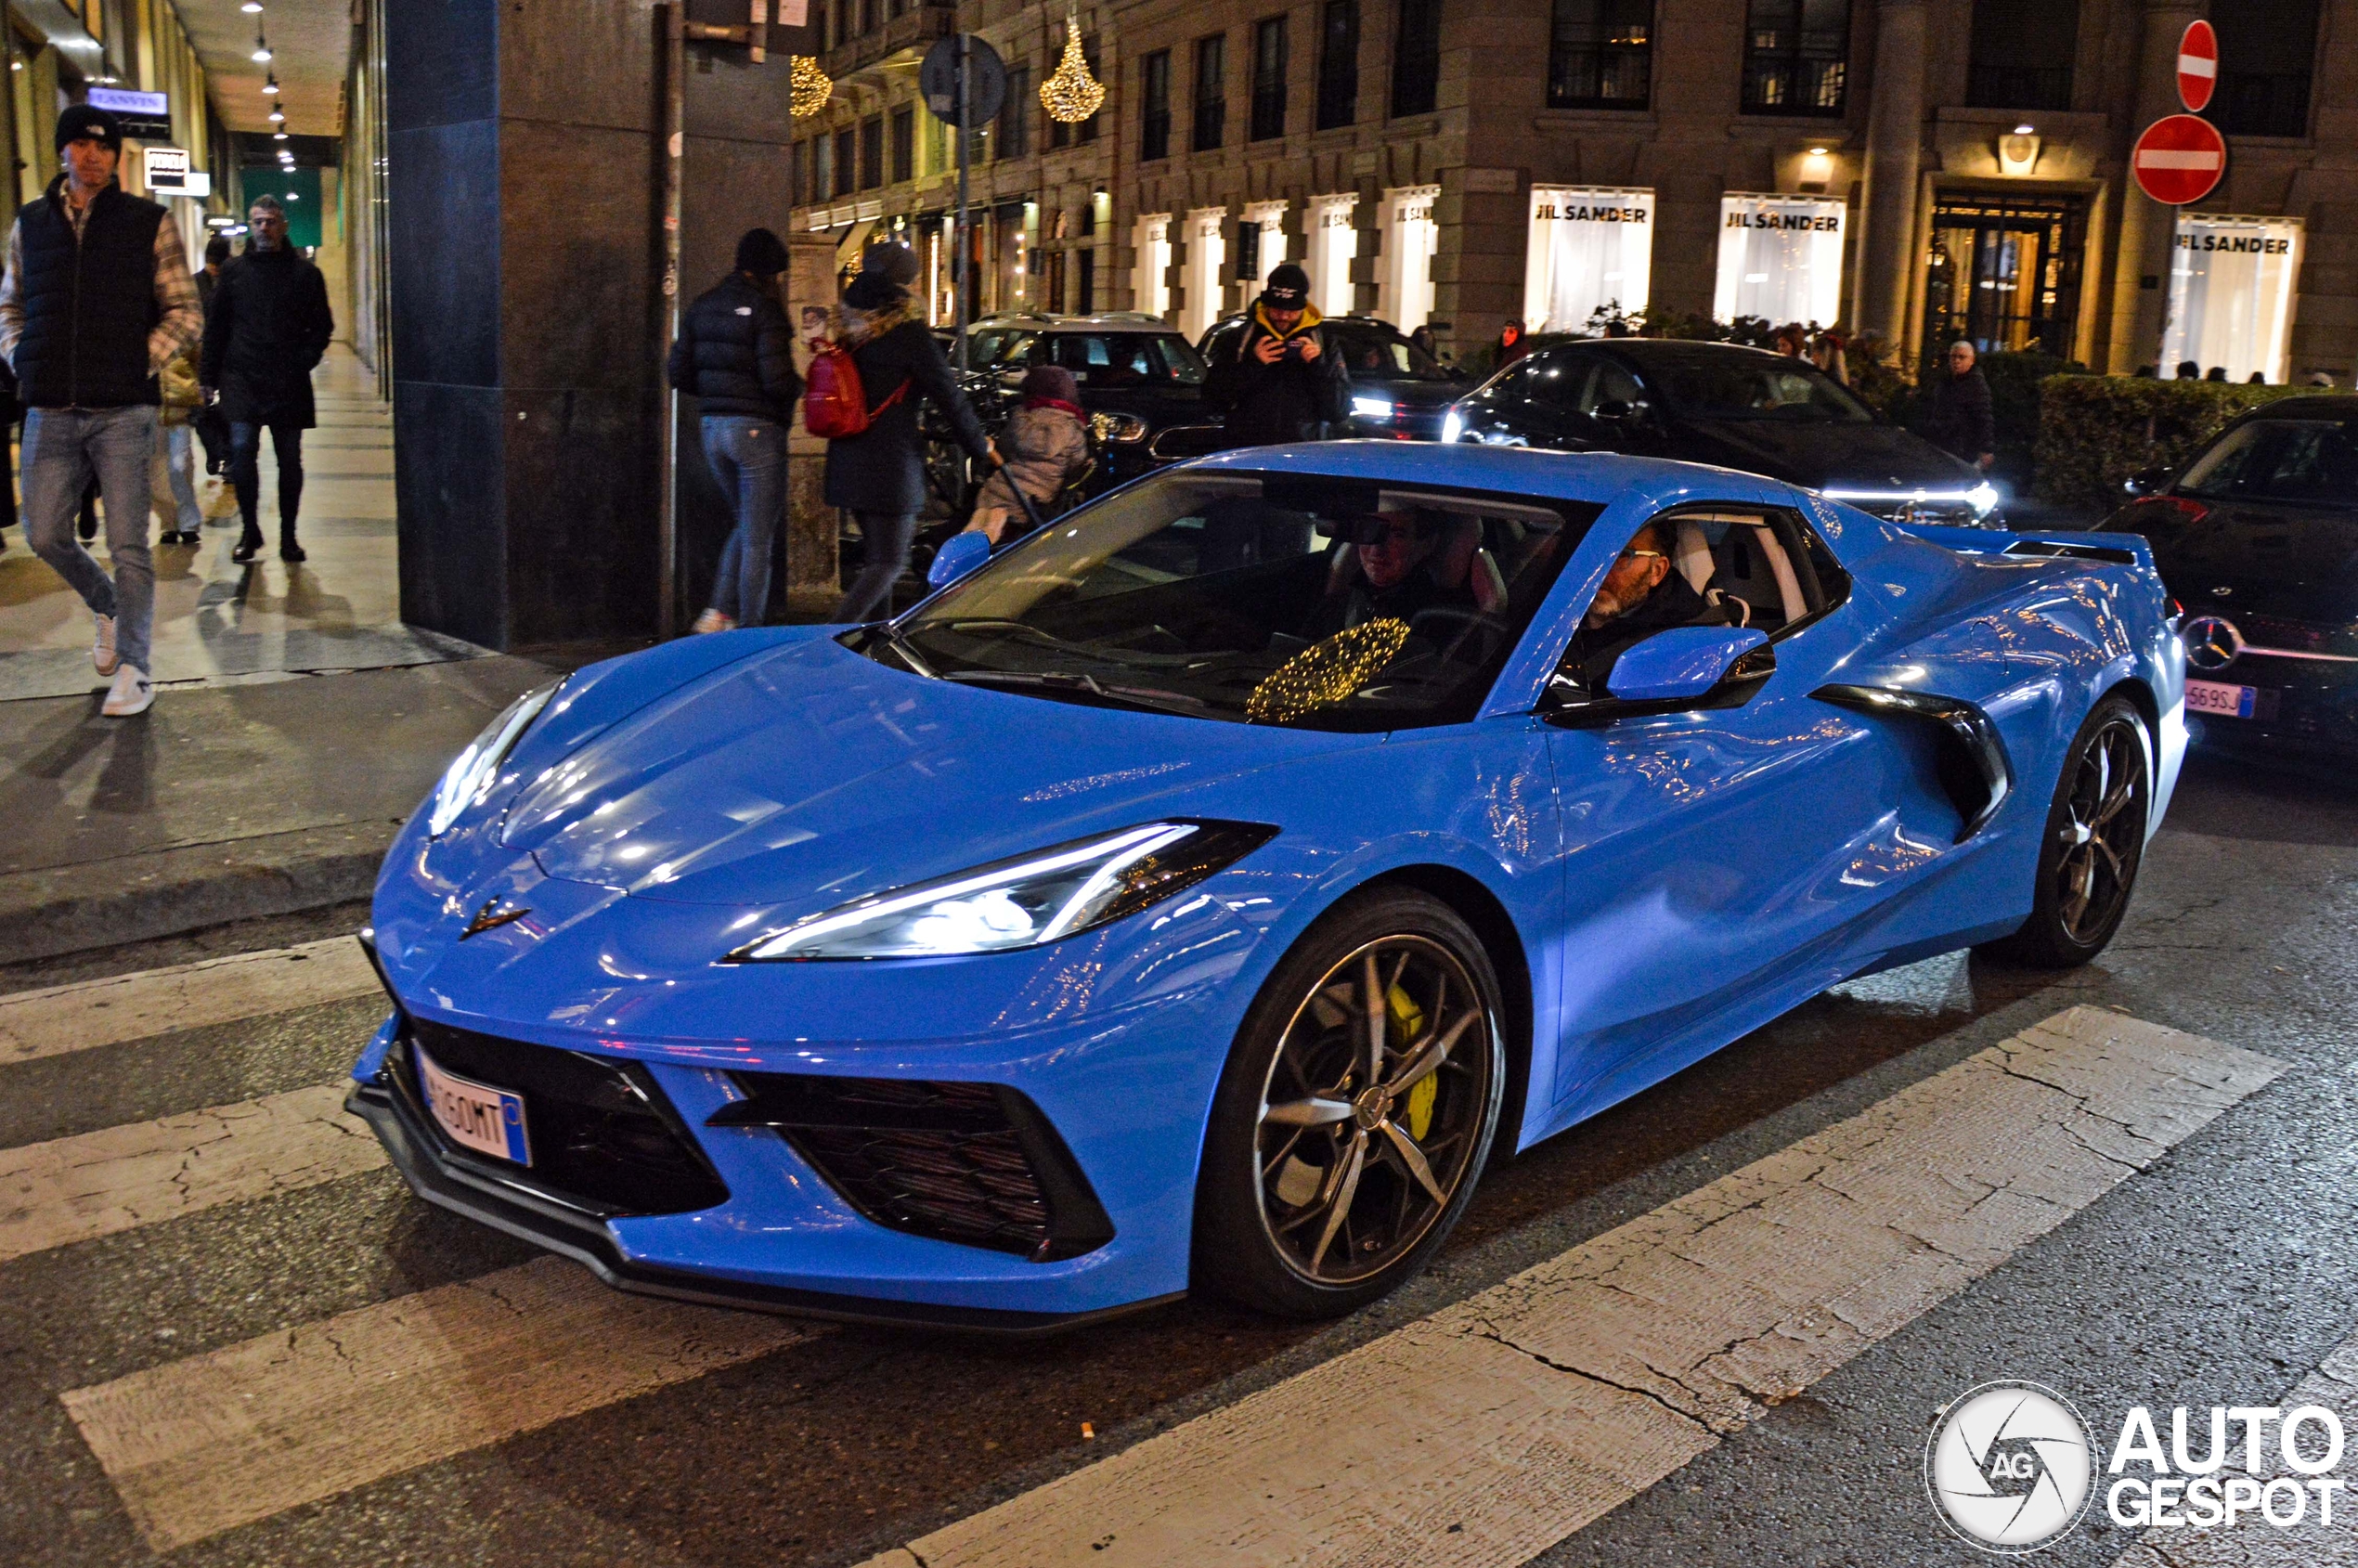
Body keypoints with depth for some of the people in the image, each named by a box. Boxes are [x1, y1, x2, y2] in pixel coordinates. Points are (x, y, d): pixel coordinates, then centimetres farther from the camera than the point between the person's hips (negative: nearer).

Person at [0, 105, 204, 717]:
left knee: (128, 544, -4)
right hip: (51, 412, 4)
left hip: (123, 411, -3)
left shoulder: (149, 223, 3)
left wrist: (141, 361, -7)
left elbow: (185, 313, 4)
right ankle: (108, 606, 34)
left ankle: (133, 670, 4)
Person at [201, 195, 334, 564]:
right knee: (242, 453, -9)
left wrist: (303, 362, -5)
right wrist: (209, 375, 5)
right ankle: (249, 531, 4)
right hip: (242, 381, 0)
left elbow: (322, 326, 10)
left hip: (288, 385, 0)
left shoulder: (305, 273, 7)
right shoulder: (234, 271, 9)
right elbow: (216, 326, 11)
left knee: (289, 461, 4)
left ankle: (288, 535, 14)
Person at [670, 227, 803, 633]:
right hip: (757, 429, -7)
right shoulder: (765, 309, -12)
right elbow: (778, 379, -20)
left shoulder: (704, 305, 10)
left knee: (745, 524, 22)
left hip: (712, 427, 7)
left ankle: (718, 611, 10)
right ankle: (749, 630, 7)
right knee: (758, 536, 3)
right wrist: (798, 388, 1)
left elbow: (679, 371, 9)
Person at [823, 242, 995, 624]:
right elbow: (949, 398, -9)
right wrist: (982, 448, 5)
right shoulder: (908, 334, -13)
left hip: (848, 463, 8)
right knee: (888, 564, -3)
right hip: (890, 464, -7)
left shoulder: (849, 331, 8)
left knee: (876, 557, 19)